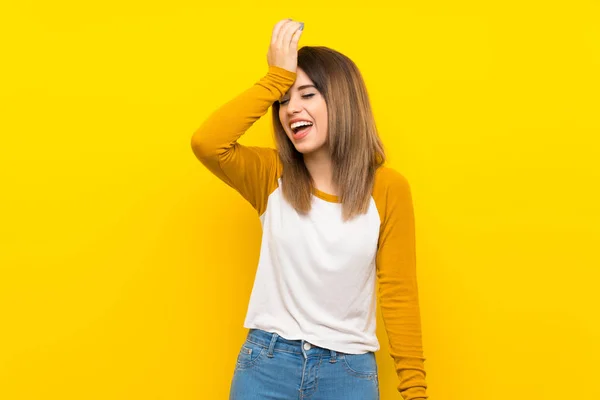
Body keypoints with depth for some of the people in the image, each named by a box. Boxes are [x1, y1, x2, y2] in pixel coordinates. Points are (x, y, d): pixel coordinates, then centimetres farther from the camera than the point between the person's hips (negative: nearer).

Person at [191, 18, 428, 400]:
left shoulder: (388, 188, -5)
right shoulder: (271, 176, 0)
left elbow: (399, 293, -3)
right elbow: (206, 142, -19)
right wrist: (278, 77, -15)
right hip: (266, 363, 1)